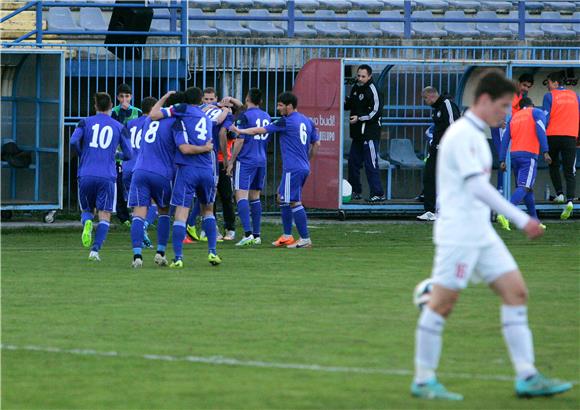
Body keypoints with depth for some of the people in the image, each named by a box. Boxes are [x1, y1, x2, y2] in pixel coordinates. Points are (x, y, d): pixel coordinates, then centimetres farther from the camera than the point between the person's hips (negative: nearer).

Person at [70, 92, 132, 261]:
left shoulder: (85, 122, 7)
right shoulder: (119, 127, 8)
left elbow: (73, 141, -9)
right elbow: (128, 154, 6)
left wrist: (82, 155, 11)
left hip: (85, 175, 1)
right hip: (107, 177, -1)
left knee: (87, 210, 19)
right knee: (104, 216, 2)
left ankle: (87, 223, -16)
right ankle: (95, 250, -15)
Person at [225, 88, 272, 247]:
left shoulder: (245, 116, -10)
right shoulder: (266, 117, 11)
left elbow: (240, 141, -12)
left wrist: (231, 162, -6)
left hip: (246, 161, -7)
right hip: (261, 161, 7)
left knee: (241, 196, -9)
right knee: (255, 197, 13)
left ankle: (248, 233, -22)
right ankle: (256, 235, 13)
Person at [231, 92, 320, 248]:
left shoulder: (286, 122, -11)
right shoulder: (307, 121, 12)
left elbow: (261, 130, -6)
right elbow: (316, 143, 17)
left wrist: (240, 131, 5)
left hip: (293, 169, -9)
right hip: (304, 168, 9)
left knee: (294, 202, -8)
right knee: (282, 198, 18)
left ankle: (305, 239, -10)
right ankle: (287, 236, 18)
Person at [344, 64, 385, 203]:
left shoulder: (372, 90, -11)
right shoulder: (355, 88, 13)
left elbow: (376, 112, -16)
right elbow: (349, 104, 27)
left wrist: (359, 118, -18)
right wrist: (342, 103, 5)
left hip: (370, 133, -9)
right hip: (357, 133, 9)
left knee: (371, 164, -10)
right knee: (353, 162, 12)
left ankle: (378, 193, -7)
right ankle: (356, 191, 23)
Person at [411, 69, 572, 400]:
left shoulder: (475, 135, 16)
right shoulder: (462, 134, -15)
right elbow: (478, 187, -23)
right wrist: (522, 219, -26)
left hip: (481, 233, 10)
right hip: (458, 233, -10)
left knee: (516, 292, 2)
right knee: (443, 303, -3)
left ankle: (527, 377, 0)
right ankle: (424, 381, 6)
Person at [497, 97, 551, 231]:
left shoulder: (514, 117, 21)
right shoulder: (536, 113, 7)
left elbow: (505, 140, 14)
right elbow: (540, 131, -10)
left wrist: (502, 160, 12)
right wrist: (545, 152, -16)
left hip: (514, 154, 6)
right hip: (529, 155, -6)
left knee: (528, 189, 17)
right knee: (524, 188, -14)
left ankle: (534, 220, 21)